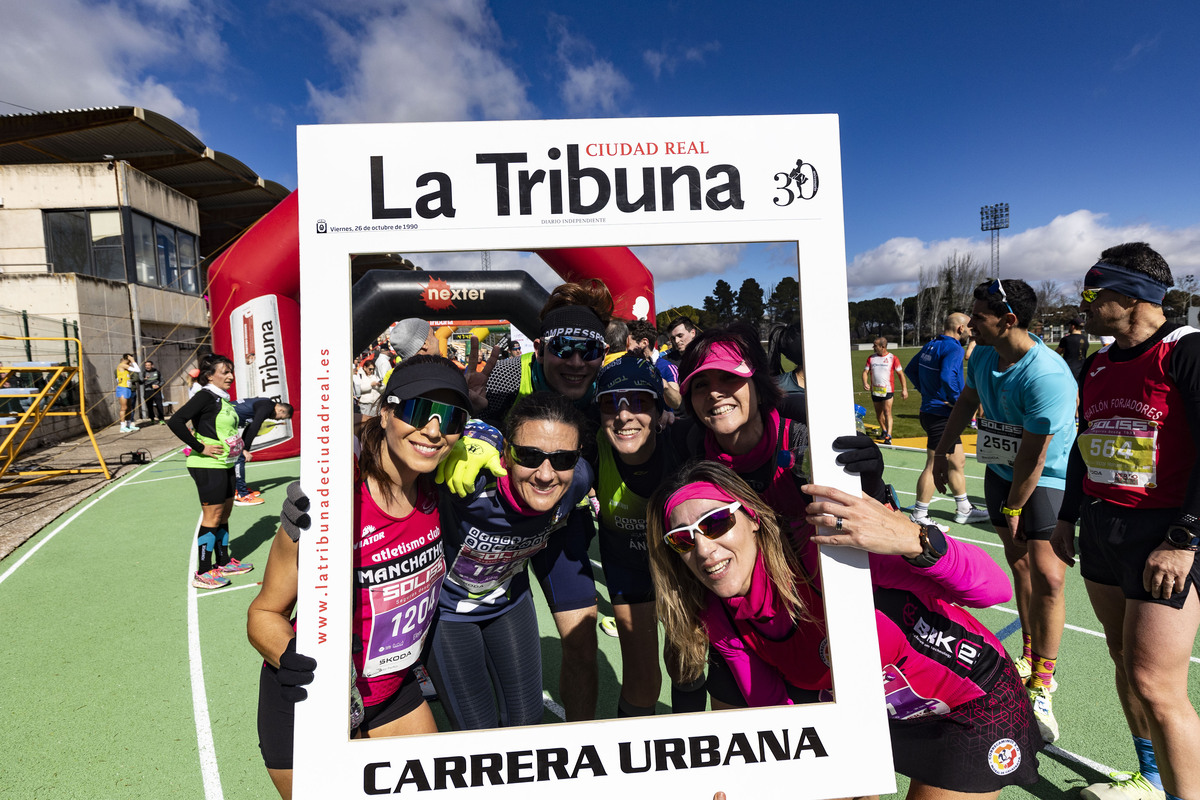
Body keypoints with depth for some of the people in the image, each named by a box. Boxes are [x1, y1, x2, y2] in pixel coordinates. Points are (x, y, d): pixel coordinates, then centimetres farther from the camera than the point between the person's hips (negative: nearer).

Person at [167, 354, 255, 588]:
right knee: (212, 517, -3)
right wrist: (200, 448, -21)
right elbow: (175, 422, -24)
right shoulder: (205, 396, -14)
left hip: (225, 464, 9)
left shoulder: (223, 398, 12)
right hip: (208, 466, -9)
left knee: (225, 513, 15)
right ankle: (203, 573, 6)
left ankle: (223, 562, 28)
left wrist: (238, 447, 14)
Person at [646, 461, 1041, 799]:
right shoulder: (720, 624, -16)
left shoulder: (826, 546, -35)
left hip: (976, 704, -4)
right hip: (872, 707, 5)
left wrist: (914, 540, -51)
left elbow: (996, 588, -33)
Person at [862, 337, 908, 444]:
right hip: (875, 390, 4)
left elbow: (901, 374, 0)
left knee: (887, 412, -12)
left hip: (888, 390, -4)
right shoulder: (871, 358, 5)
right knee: (878, 413, 14)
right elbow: (865, 371, 5)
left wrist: (904, 389, -4)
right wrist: (865, 383, -15)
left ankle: (888, 437, -14)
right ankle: (884, 430, 36)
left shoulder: (892, 358, -4)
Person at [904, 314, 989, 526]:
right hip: (941, 415, -10)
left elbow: (910, 369, 20)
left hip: (930, 410, 10)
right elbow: (947, 377, -32)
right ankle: (918, 517, 3)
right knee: (933, 466, -4)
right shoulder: (953, 348, -16)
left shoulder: (930, 345, 11)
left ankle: (964, 510, 29)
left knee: (957, 462, 18)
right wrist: (956, 400, -18)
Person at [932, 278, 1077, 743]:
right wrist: (942, 452, 18)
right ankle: (1029, 657, 29)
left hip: (1046, 478, -7)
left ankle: (1042, 683, 6)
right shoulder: (983, 354, -5)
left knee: (1045, 574, -9)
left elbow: (1033, 457, -23)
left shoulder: (1046, 376, -29)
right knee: (1019, 564, 13)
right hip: (1000, 470, 7)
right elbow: (967, 401, 14)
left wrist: (1013, 509, -14)